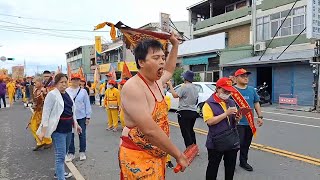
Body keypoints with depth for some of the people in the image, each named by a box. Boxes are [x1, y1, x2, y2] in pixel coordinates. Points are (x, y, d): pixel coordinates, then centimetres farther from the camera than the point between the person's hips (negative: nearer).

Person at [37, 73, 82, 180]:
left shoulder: (67, 94, 10)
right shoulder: (52, 95, -12)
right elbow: (46, 113, -15)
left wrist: (75, 124, 21)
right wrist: (43, 131, -19)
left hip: (68, 129, 8)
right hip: (58, 129, -7)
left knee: (63, 153, 21)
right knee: (60, 156, -6)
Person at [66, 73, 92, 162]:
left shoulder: (83, 91, -2)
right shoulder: (67, 91, -1)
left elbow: (87, 104, 0)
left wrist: (88, 116, -2)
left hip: (81, 117, 0)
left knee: (82, 135, 9)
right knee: (70, 135, 8)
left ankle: (82, 152, 24)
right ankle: (71, 153, 22)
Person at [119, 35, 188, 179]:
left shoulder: (156, 81, 4)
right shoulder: (133, 87, -24)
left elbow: (169, 70, 28)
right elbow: (150, 130, -29)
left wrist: (175, 44, 24)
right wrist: (178, 155, -21)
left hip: (157, 154, 9)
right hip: (138, 156, -8)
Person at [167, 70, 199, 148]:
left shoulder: (184, 86, -16)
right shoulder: (195, 87, 10)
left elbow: (175, 95, -15)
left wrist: (170, 85, -6)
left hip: (184, 112, -9)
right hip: (193, 112, 9)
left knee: (186, 133, -1)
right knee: (191, 131, 21)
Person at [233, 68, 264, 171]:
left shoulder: (252, 90, 10)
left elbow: (256, 103, 16)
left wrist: (260, 117, 11)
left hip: (250, 122, 6)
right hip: (237, 123, -6)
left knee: (246, 144, 15)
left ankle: (243, 162, 31)